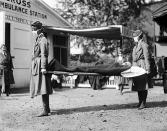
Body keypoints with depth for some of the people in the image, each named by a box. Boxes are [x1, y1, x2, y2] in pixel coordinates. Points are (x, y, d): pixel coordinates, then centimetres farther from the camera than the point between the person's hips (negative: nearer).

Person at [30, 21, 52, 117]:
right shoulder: (38, 39, 20)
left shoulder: (43, 40, -9)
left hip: (40, 65, -10)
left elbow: (44, 54, -17)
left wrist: (43, 67, -23)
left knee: (42, 88, -12)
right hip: (36, 65, 10)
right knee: (43, 88, 14)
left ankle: (45, 111, -11)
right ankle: (47, 108, 23)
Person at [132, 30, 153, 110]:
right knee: (138, 85, 10)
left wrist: (148, 69, -16)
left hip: (142, 67, -9)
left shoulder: (144, 45, -8)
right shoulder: (136, 46, 18)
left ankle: (143, 103, 1)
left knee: (143, 86, -4)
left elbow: (147, 58, -12)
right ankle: (140, 102, 19)